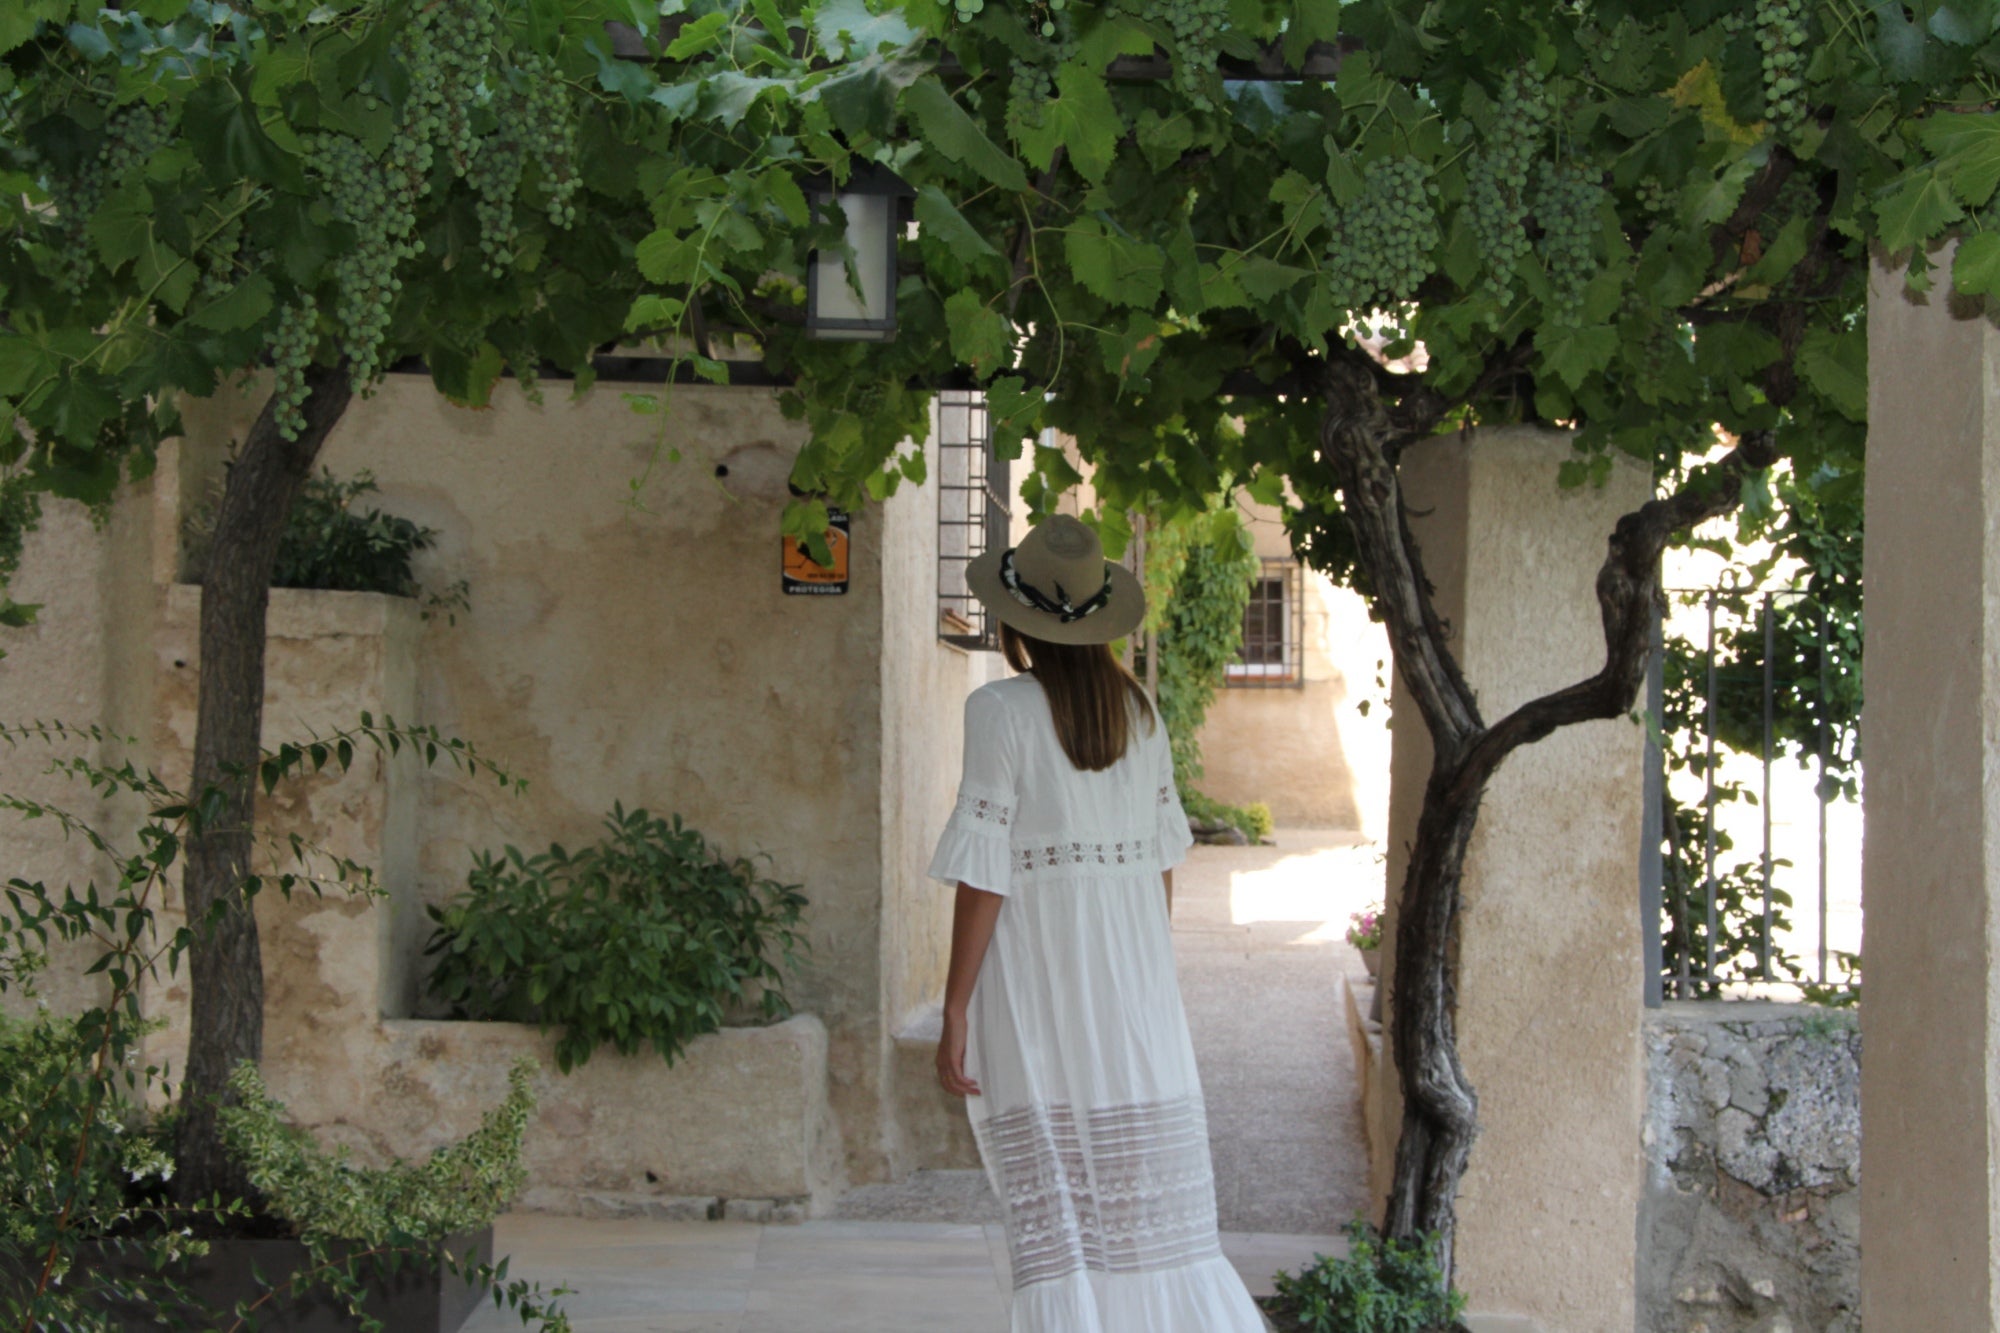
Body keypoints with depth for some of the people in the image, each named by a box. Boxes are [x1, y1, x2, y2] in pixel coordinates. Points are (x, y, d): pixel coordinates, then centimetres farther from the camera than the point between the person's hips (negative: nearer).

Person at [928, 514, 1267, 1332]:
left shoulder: (1002, 710, -10)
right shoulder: (1137, 709, 6)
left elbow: (982, 873, -13)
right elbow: (1163, 859, 10)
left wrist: (954, 1011, -9)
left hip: (1036, 985, -5)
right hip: (1135, 980, 5)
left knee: (1055, 1220, 0)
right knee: (1153, 1200, 11)